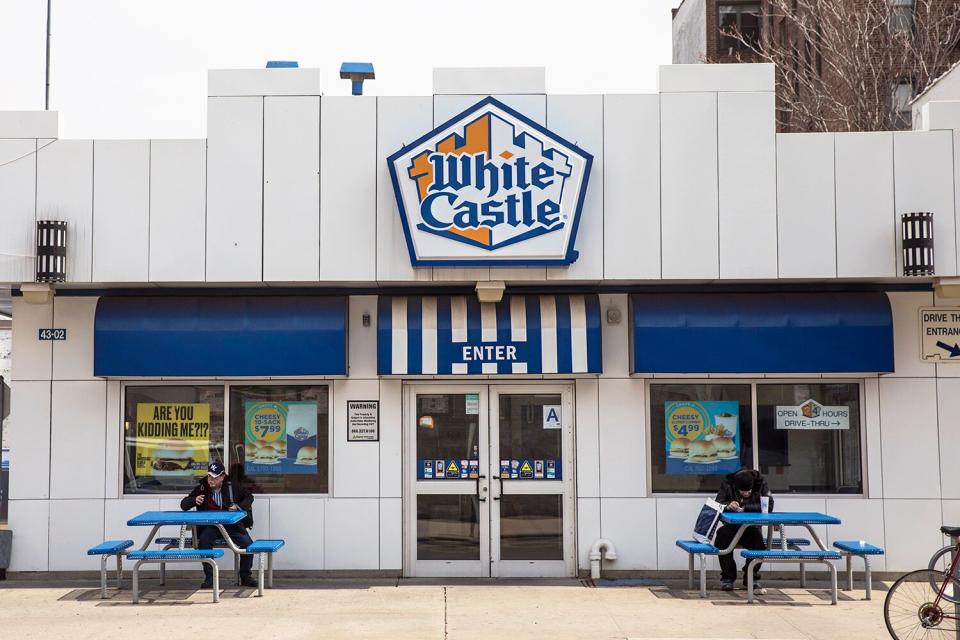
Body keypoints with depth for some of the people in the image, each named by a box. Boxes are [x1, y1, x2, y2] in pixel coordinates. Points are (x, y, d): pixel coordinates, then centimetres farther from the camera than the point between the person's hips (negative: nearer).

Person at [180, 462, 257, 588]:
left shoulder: (233, 486, 0)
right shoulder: (201, 487, 0)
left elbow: (249, 497, 14)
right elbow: (183, 505, 4)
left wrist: (238, 507, -6)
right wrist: (194, 500, -18)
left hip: (232, 523, 0)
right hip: (210, 525, 0)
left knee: (248, 543, -20)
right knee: (203, 541, -31)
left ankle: (245, 577, 1)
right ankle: (209, 577, -17)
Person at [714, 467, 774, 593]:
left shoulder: (761, 484, -8)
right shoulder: (728, 485, -7)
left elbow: (769, 506, -19)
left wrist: (745, 507, -25)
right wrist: (728, 505, -38)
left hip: (752, 527, 0)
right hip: (732, 526, 0)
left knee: (759, 541, -32)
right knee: (723, 536, -32)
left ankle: (752, 578, -10)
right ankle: (727, 577, -13)